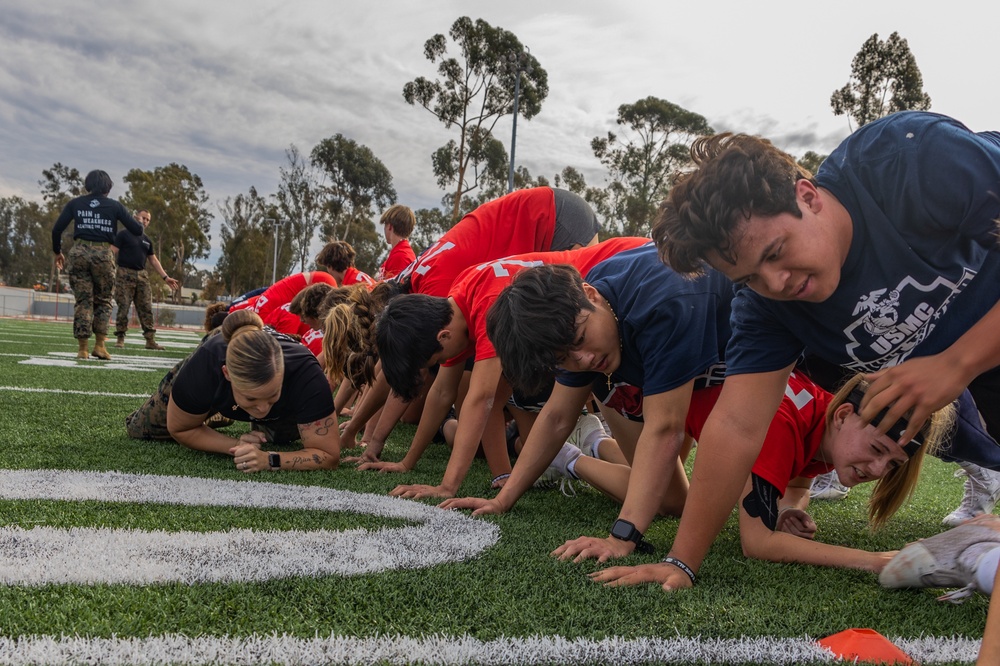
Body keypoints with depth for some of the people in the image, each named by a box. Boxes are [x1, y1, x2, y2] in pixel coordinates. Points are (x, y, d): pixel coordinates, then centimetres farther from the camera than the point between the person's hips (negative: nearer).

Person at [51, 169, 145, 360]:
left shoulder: (75, 203, 9)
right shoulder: (114, 206, 5)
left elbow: (57, 229, 5)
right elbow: (137, 230, 2)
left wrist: (57, 252, 19)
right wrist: (139, 226, 25)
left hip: (80, 252, 1)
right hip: (103, 253, -1)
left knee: (83, 301, 6)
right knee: (103, 301, 12)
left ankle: (82, 349, 3)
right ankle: (99, 345, 5)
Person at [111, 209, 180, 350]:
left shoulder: (147, 240, 19)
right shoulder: (124, 234, 2)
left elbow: (154, 260, 20)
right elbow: (113, 253, -4)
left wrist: (166, 277, 12)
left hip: (142, 276, 5)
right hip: (125, 274, -5)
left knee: (146, 309, -1)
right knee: (123, 308, -5)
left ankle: (150, 340, -1)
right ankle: (120, 338, 2)